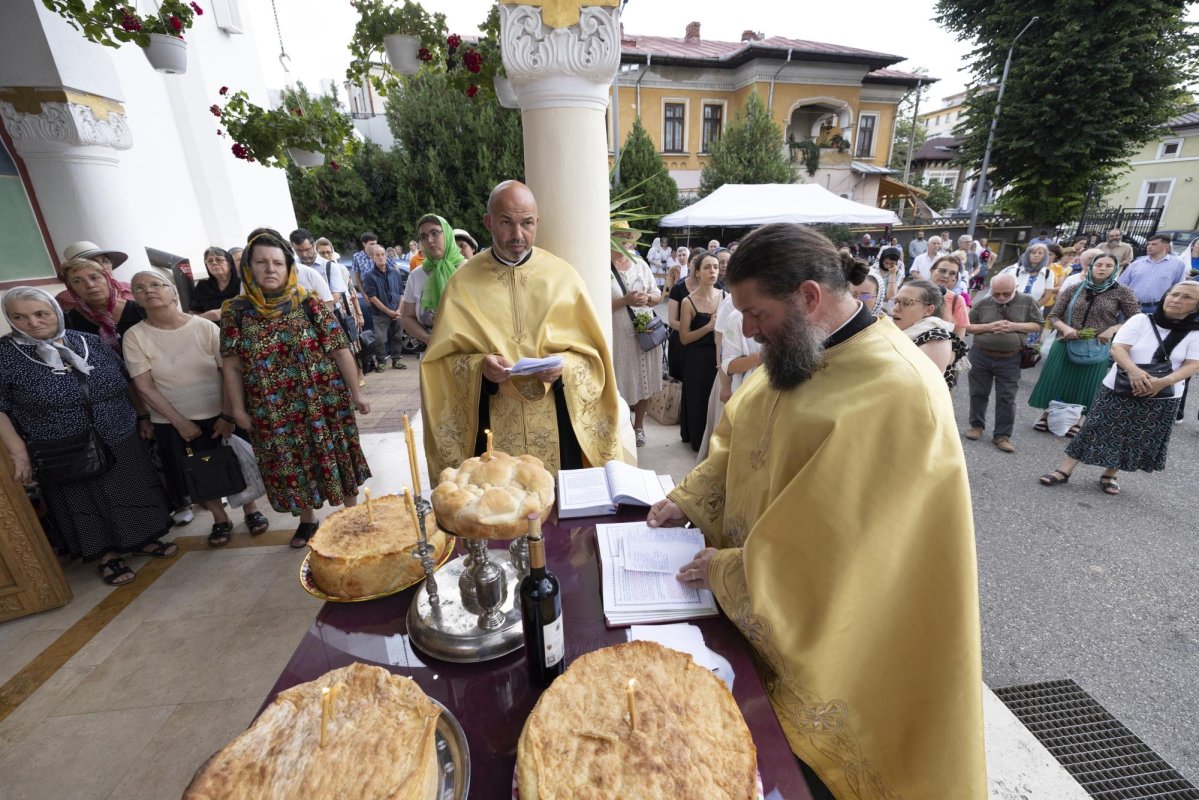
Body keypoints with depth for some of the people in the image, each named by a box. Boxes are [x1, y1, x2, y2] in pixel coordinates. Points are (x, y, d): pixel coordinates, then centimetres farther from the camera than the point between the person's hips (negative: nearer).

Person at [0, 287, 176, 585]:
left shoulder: (92, 342, -1)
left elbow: (126, 383, 9)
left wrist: (142, 418, 10)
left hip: (122, 443, 2)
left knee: (132, 496, 15)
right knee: (84, 505, 13)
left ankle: (142, 540, 36)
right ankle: (109, 556, 30)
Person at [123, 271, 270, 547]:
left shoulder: (205, 327, -10)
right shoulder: (135, 336, -8)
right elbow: (144, 386, -8)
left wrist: (228, 415, -11)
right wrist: (179, 422, -11)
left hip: (220, 415, -1)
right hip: (173, 423, 1)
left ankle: (250, 509, 33)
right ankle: (220, 519, 33)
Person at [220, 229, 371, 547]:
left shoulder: (309, 304, -6)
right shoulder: (236, 311, -1)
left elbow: (341, 351, -5)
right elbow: (231, 366, 3)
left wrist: (356, 394, -6)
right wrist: (238, 410, 1)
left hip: (324, 403, -2)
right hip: (274, 413, 2)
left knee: (336, 459, 9)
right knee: (291, 467, 14)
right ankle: (307, 519, 35)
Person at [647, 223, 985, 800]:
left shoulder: (898, 393, -28)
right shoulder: (794, 353, -1)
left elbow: (830, 553, -28)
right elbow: (738, 440, 8)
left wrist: (724, 570, -18)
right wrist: (688, 500, -4)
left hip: (826, 637, -7)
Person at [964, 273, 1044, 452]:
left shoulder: (1027, 301, -2)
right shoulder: (983, 303, -3)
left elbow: (1037, 325, 2)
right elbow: (967, 327, 0)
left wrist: (1014, 326, -16)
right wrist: (989, 327, -17)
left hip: (1010, 360, 0)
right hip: (981, 356, 1)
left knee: (1007, 398, 3)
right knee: (978, 393, 12)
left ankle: (1002, 435, 13)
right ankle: (977, 425, 29)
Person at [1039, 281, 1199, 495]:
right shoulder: (1141, 320, -3)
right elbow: (1117, 348, -13)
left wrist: (1164, 382, -24)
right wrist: (1133, 370, -30)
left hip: (1161, 399, 2)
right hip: (1118, 391, -2)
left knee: (1137, 441, 9)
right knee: (1096, 431, -2)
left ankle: (1110, 475, 24)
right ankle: (1064, 471, 2)